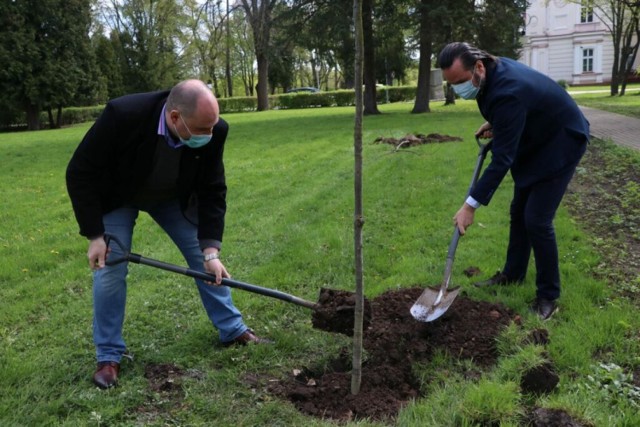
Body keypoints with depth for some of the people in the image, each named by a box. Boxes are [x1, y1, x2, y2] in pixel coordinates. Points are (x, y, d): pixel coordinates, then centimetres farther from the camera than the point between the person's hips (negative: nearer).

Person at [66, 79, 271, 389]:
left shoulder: (212, 131, -30)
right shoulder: (122, 115, -40)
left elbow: (213, 190, -18)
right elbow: (80, 174, -27)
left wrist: (211, 249, -25)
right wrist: (94, 235, -25)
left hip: (173, 196, 3)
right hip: (117, 197, -2)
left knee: (205, 259, 2)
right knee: (110, 269, -7)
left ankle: (233, 330, 19)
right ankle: (109, 355, 10)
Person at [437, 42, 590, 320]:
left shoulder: (508, 92, -36)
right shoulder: (493, 70, -9)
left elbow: (502, 160, -35)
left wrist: (470, 206, -34)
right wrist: (493, 124, 0)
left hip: (561, 142, -9)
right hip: (534, 141, 9)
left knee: (536, 220, -12)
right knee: (518, 212, 14)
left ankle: (548, 295, 4)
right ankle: (512, 274, 30)